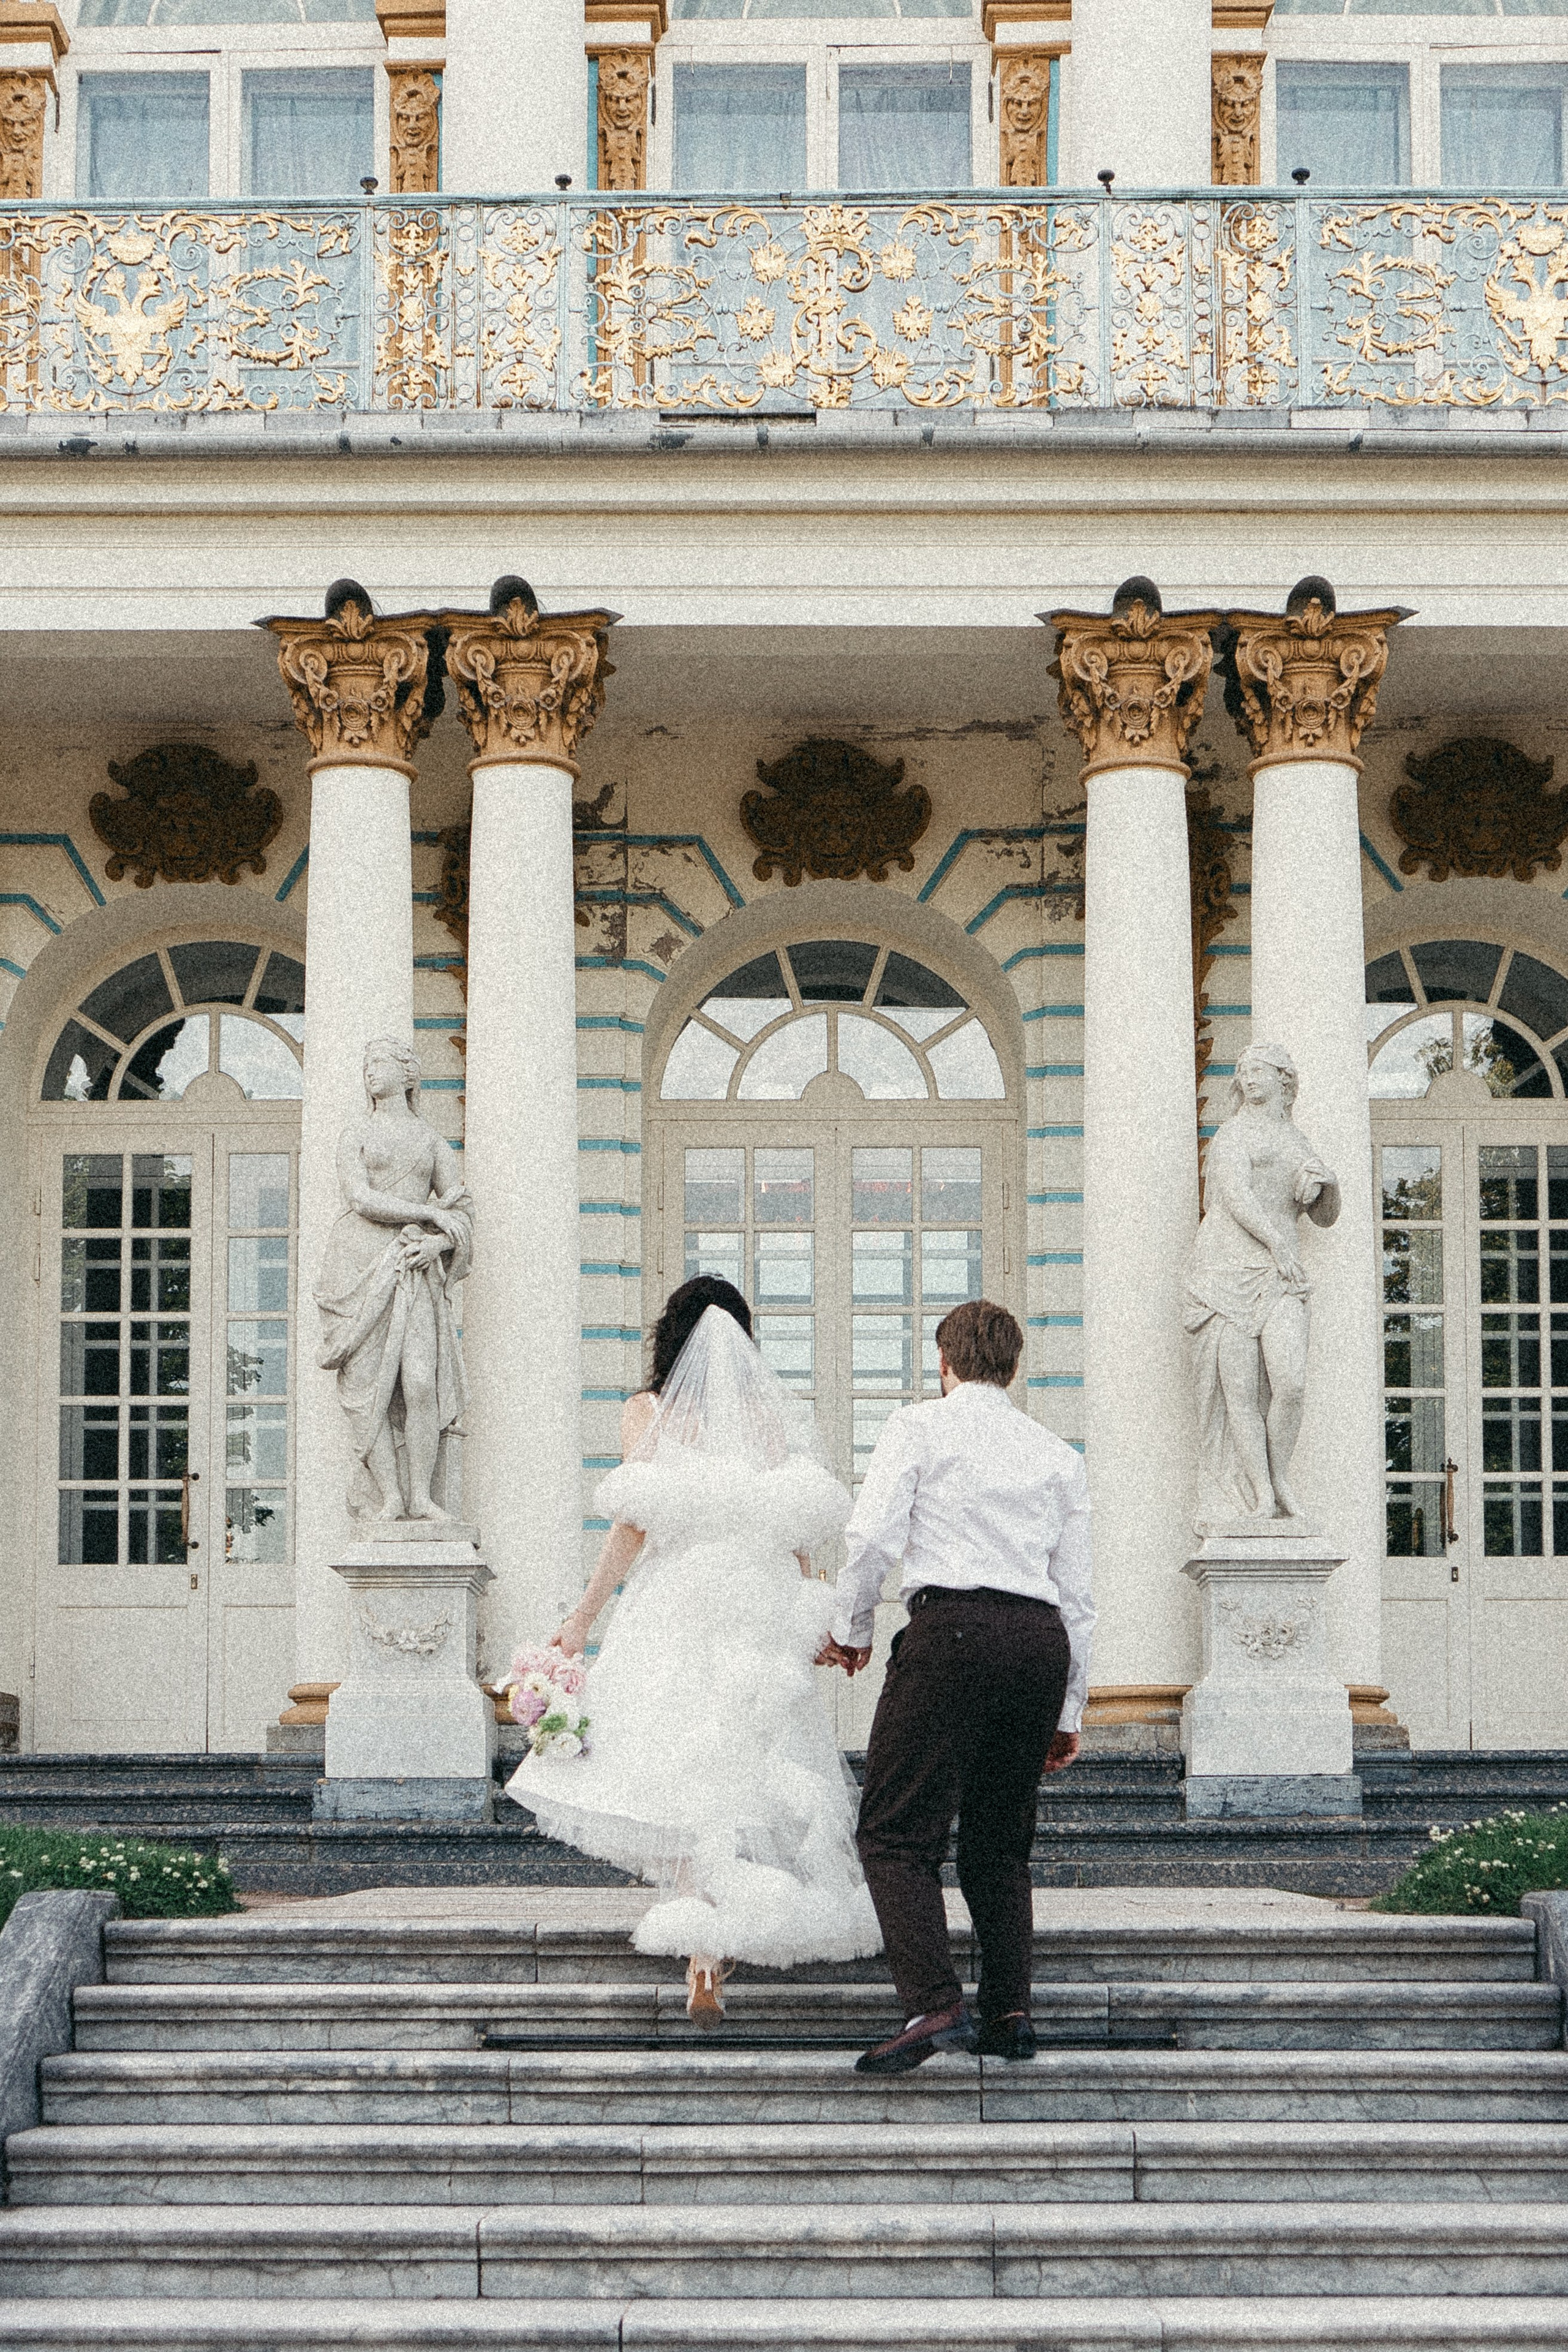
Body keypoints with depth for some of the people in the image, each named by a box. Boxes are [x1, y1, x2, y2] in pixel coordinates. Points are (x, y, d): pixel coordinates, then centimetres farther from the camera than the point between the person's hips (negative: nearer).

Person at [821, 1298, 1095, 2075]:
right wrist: (1069, 1711, 22)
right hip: (1042, 1639, 5)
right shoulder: (1057, 1454, 21)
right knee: (999, 1841, 17)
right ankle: (1010, 2013, 7)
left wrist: (851, 1630, 11)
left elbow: (873, 1536, -5)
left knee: (897, 1834, -6)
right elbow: (1077, 1594, 18)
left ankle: (934, 2005, -22)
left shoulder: (918, 1426, 8)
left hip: (952, 1629, -5)